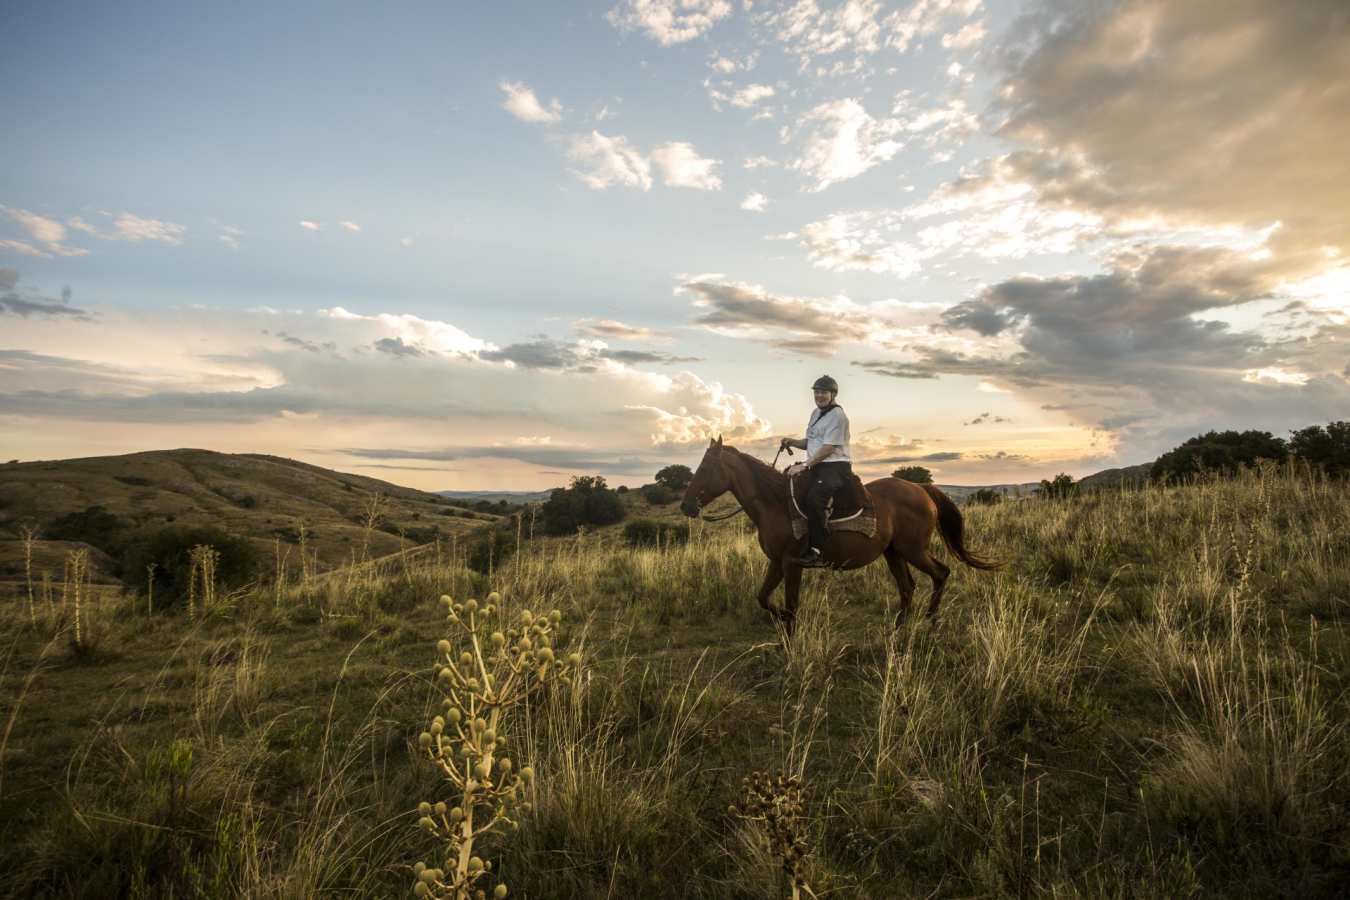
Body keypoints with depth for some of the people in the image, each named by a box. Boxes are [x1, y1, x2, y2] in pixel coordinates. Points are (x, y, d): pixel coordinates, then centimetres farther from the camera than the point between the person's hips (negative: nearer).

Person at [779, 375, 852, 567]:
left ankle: (817, 551, -31)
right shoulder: (816, 413, 19)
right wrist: (792, 442, 7)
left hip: (835, 467, -10)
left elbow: (828, 449, -17)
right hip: (817, 466, 10)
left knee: (813, 498, -32)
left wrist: (805, 465, -21)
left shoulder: (837, 415, -10)